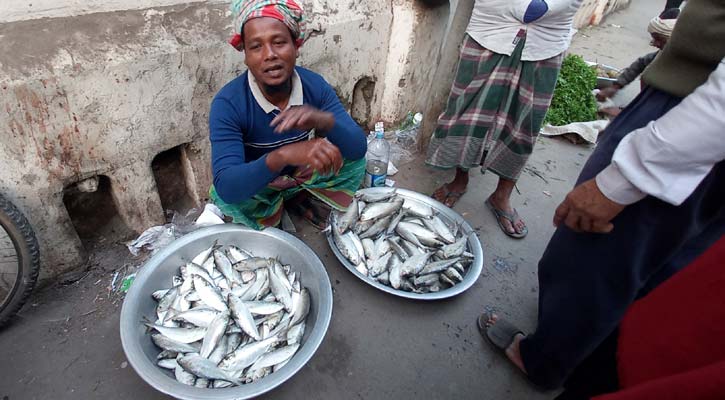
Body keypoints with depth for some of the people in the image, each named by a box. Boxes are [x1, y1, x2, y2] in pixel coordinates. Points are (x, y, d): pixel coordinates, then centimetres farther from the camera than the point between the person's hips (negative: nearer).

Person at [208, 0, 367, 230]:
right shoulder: (228, 104, -28)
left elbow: (359, 148, -24)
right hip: (254, 186, -3)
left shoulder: (315, 85, -18)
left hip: (303, 176, 3)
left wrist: (324, 121, -46)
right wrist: (283, 155, -56)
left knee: (354, 160, -16)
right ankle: (271, 219, 1)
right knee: (222, 195, -33)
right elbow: (226, 187, -39)